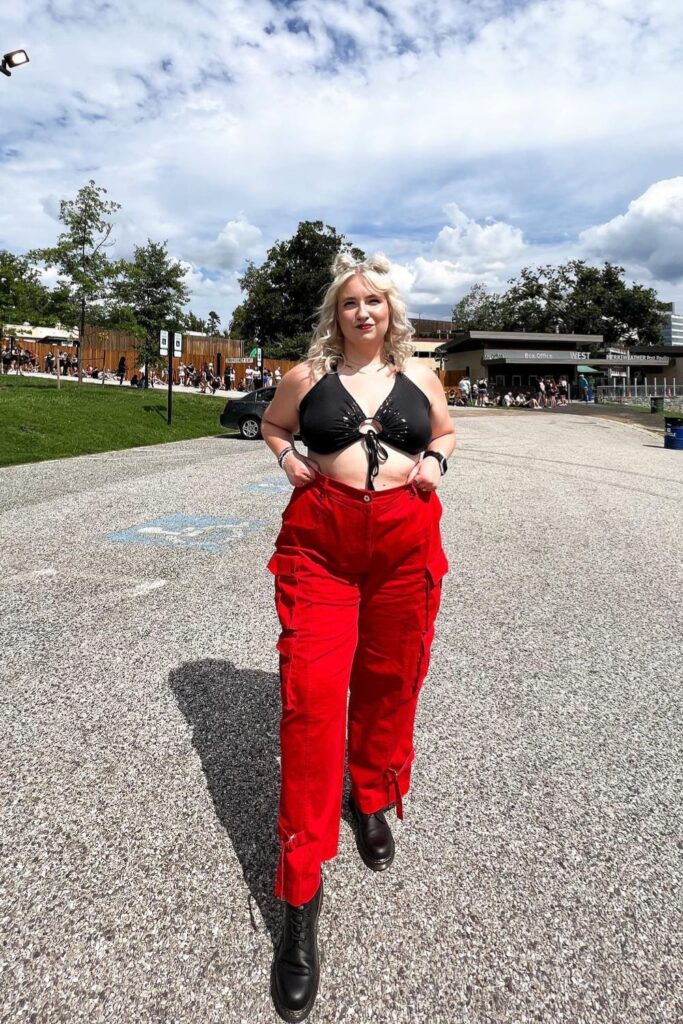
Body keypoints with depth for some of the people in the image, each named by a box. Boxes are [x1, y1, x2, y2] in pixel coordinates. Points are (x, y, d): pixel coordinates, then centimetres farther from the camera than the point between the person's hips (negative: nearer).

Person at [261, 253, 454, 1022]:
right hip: (321, 540, -2)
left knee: (388, 681, 13)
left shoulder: (419, 376, 11)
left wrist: (437, 461, 5)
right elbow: (273, 423, 23)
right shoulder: (308, 375, 7)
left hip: (407, 542, 3)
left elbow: (444, 430, 26)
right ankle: (300, 890, 4)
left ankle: (373, 799, 42)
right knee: (311, 696, -8)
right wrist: (287, 458, 2)